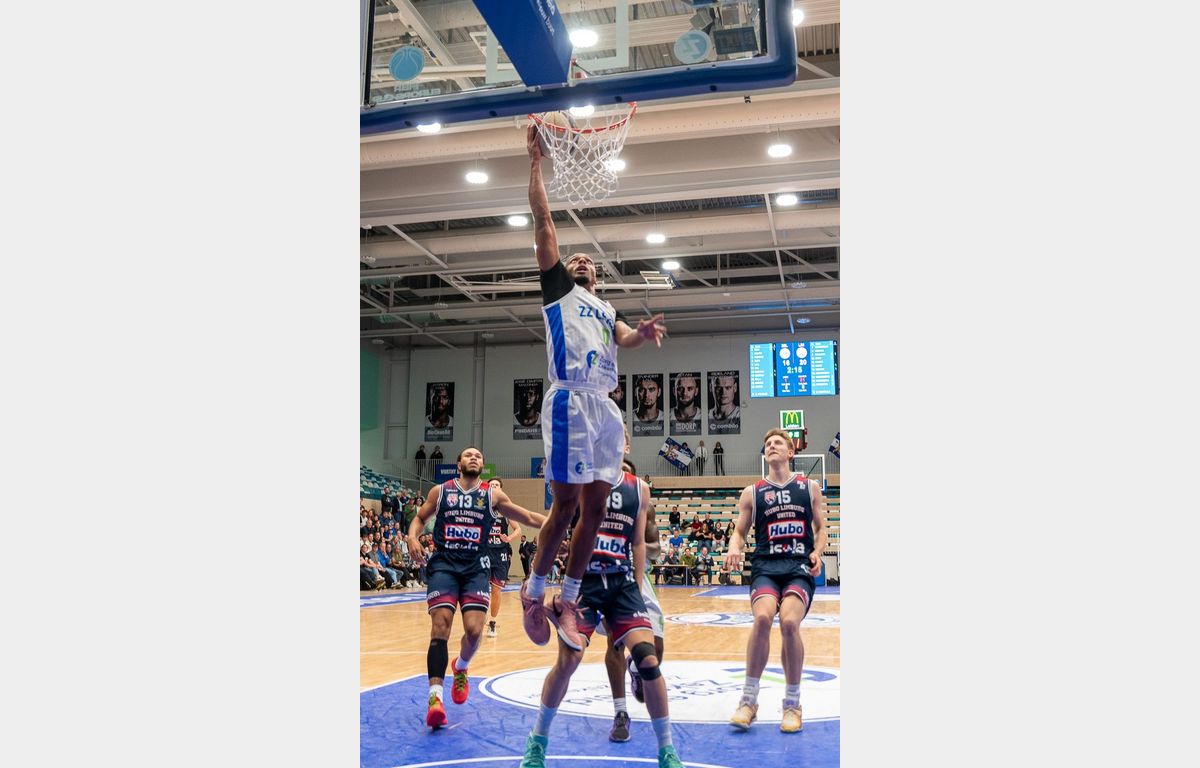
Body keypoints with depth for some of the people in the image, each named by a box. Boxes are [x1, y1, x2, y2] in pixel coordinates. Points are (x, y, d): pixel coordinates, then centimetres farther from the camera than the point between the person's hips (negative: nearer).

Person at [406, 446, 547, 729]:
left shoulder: (493, 494, 8)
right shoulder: (440, 491, 9)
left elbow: (529, 518, 12)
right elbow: (419, 518, 17)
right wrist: (413, 537, -4)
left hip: (475, 567, 1)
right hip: (443, 564, -1)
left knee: (474, 630, -10)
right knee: (440, 626, -15)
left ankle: (460, 668, 24)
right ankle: (435, 697, -13)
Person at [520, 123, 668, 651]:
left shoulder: (606, 310, 30)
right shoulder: (557, 286, 15)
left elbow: (624, 339, 10)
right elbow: (543, 221, 9)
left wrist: (643, 334, -12)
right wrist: (536, 161, 9)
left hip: (606, 407, 6)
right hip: (571, 400, -6)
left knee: (595, 508, 2)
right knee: (566, 503, -9)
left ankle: (566, 599, 11)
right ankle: (534, 592, 7)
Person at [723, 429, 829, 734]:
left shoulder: (809, 488, 12)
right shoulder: (752, 492, 12)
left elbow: (821, 528, 15)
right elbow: (740, 531, 13)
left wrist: (817, 552, -5)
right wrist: (734, 547, -9)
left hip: (800, 566, 0)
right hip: (765, 566, 1)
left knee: (789, 622, -23)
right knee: (762, 617, -27)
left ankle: (792, 704, -2)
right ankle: (749, 700, -12)